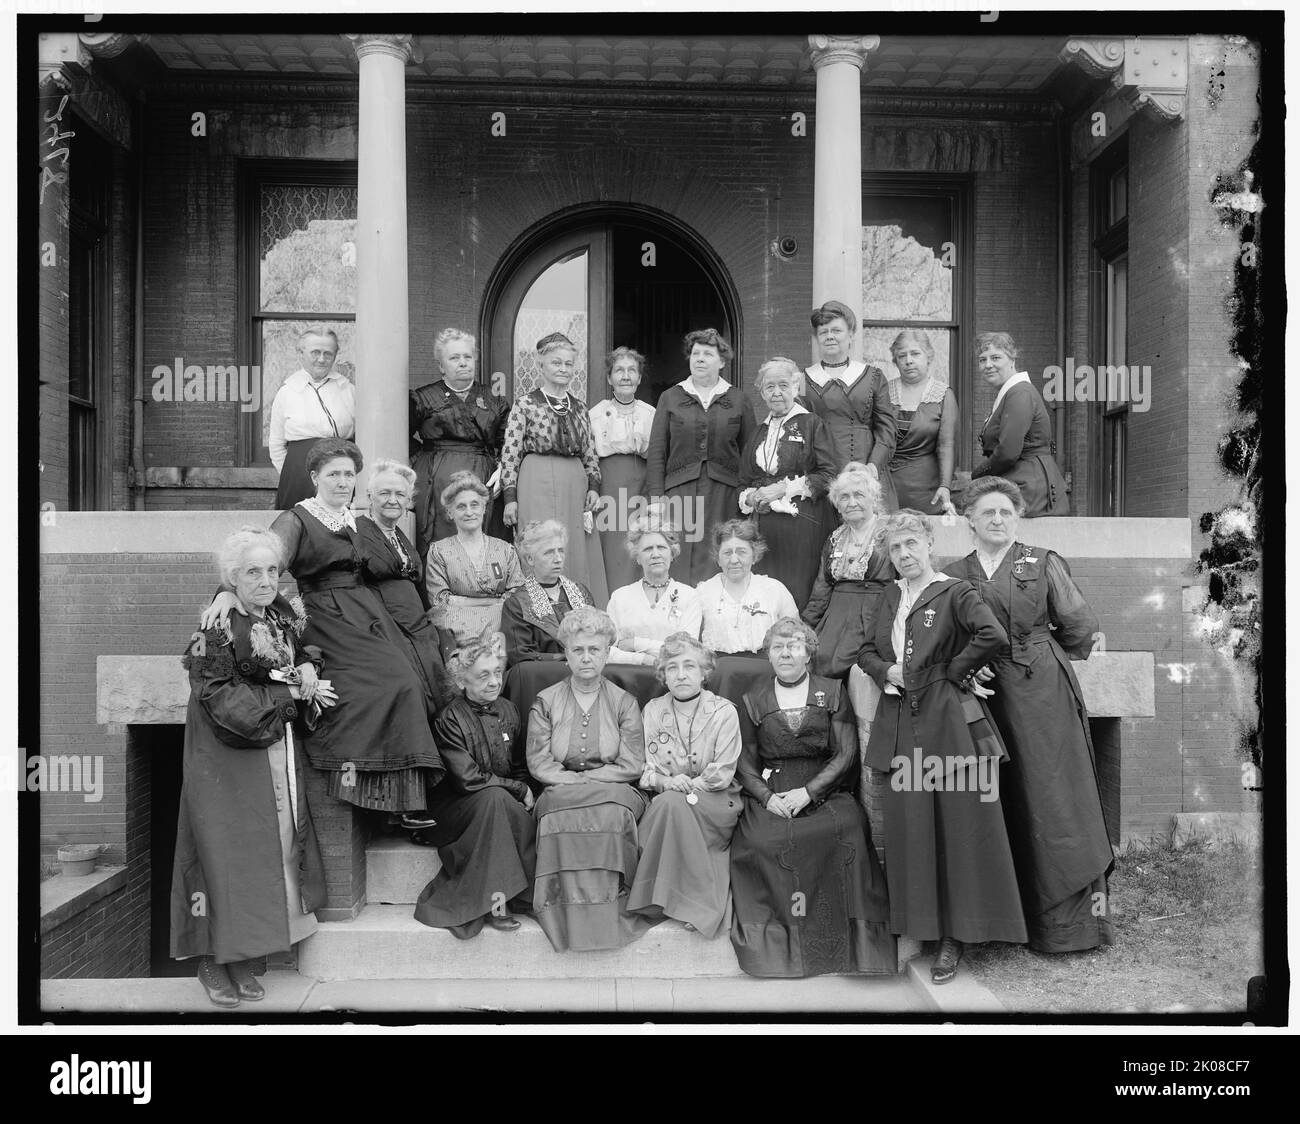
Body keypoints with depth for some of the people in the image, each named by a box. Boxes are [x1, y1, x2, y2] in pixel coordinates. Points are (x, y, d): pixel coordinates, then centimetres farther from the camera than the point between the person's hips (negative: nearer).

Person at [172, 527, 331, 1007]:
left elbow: (303, 652, 22)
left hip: (280, 753, 6)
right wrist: (293, 691, -14)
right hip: (228, 762, -6)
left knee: (275, 847, 5)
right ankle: (213, 961, 14)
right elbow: (226, 703, -18)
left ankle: (242, 958, 17)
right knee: (227, 851, -2)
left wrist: (307, 668, -2)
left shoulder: (285, 615, 6)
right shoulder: (216, 631, -13)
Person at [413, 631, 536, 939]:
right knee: (495, 798, -33)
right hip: (453, 808, -5)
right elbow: (467, 780, -18)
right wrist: (518, 790, -14)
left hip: (502, 804, 5)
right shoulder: (450, 718, -12)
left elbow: (520, 766, 15)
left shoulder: (508, 710, 7)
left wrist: (525, 791, -7)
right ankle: (496, 901, -28)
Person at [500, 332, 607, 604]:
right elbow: (510, 454, -3)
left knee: (580, 554, 4)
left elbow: (590, 454, 17)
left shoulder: (579, 407, 15)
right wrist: (510, 497, -8)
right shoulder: (525, 405, 0)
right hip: (537, 484, -5)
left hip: (575, 485, 5)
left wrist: (593, 486, 3)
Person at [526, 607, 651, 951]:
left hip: (615, 794, 0)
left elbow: (632, 766, -1)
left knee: (612, 815, -35)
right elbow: (539, 764, 1)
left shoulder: (624, 703, 9)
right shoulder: (545, 702, 10)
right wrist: (575, 782, -11)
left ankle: (613, 908, -26)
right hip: (560, 792, 1)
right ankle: (570, 913, -29)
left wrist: (583, 779, -8)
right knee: (561, 816, -35)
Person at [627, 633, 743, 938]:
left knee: (672, 803, -32)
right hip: (664, 803, 3)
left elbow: (722, 773, -6)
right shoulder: (652, 711, 8)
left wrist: (687, 786, -18)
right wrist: (666, 782, -18)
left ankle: (695, 900, -24)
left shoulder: (723, 712, -1)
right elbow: (644, 769, 3)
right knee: (670, 799, -31)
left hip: (717, 803, -3)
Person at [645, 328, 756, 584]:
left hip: (724, 494, 0)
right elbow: (656, 452, 6)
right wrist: (656, 497, -2)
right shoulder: (670, 398, 10)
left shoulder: (737, 401, 10)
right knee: (680, 565, -4)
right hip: (680, 493, 0)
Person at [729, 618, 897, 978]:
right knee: (762, 839, -31)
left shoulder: (832, 692, 11)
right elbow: (745, 762, 11)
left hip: (824, 792, -1)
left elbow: (846, 753, 2)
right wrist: (767, 797, -9)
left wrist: (808, 792, -11)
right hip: (770, 796, 1)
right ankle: (775, 941, -15)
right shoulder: (754, 699, 14)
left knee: (847, 829, -32)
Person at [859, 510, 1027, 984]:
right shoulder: (890, 597, 14)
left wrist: (953, 669, -10)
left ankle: (954, 936, 9)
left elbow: (993, 636, -21)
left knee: (957, 826, -1)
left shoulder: (954, 592, -5)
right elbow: (867, 651, 22)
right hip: (901, 726, 6)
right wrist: (885, 671, 2)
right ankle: (921, 924, 19)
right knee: (908, 828, 7)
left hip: (947, 722, -6)